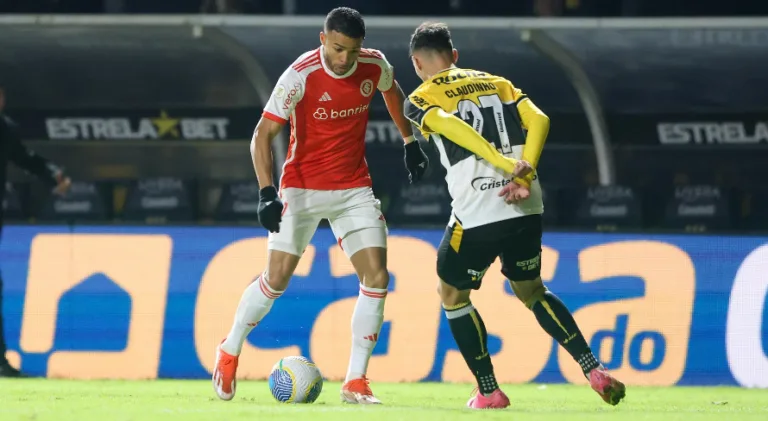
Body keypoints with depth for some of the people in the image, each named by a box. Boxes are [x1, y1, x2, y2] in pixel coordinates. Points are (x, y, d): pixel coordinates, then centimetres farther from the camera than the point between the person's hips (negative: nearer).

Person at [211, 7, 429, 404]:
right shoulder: (300, 76, -20)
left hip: (354, 188, 4)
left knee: (377, 277, -9)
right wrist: (267, 193, -27)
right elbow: (262, 135, -18)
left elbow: (392, 92, 19)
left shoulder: (374, 66, -7)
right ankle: (230, 351, 18)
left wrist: (411, 143, 20)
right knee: (277, 277, -8)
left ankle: (355, 382, -1)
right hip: (302, 188, -4)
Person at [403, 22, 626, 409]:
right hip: (526, 208, 5)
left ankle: (489, 392, 17)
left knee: (452, 294, 19)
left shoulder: (420, 101, 5)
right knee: (531, 291, 24)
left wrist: (509, 166, -23)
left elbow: (454, 128, -17)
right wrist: (524, 177, -7)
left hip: (477, 213, -5)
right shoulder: (497, 83, 19)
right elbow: (538, 120, 2)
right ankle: (595, 372, 10)